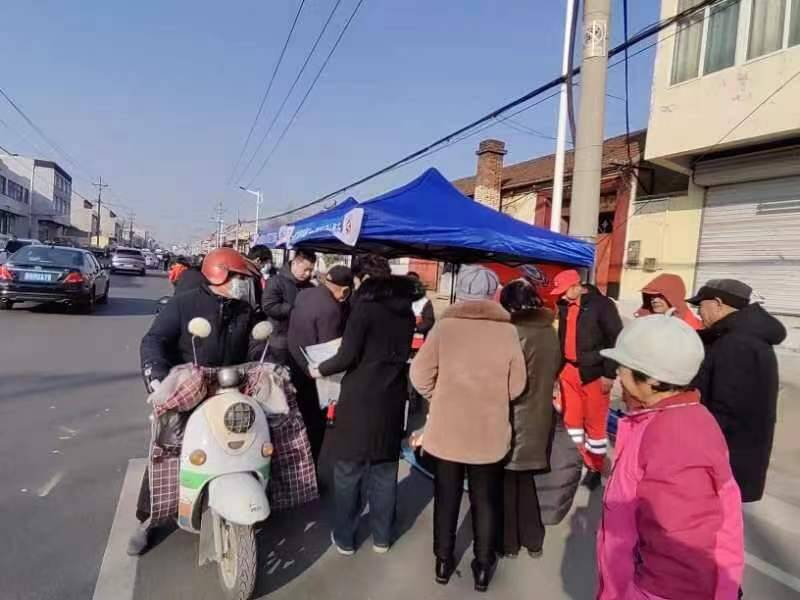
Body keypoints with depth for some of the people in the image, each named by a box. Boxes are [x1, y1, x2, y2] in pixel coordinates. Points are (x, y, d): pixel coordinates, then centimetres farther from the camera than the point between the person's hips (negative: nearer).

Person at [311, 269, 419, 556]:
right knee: (385, 470, 16)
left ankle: (344, 538, 23)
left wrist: (320, 369, 1)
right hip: (392, 398, 6)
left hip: (361, 398, -5)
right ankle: (382, 537, 28)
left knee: (349, 469, 10)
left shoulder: (366, 306, -12)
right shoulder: (406, 311, 6)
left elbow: (348, 356, -15)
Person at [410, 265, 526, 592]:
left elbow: (420, 375, -11)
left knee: (446, 496, 18)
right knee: (485, 500, 19)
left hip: (446, 428, 0)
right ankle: (483, 567, 34)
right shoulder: (508, 330, -10)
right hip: (490, 432, 0)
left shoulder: (444, 325, -12)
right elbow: (516, 386, -5)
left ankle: (443, 561, 34)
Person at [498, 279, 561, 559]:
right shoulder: (550, 332, 0)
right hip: (539, 416, 6)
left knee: (508, 479, 11)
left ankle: (509, 542, 24)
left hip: (514, 418, -6)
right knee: (525, 477, 21)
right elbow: (555, 370, 10)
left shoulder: (515, 333, -20)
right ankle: (533, 540, 30)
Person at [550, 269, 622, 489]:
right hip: (568, 370, 6)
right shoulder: (565, 306, 8)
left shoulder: (601, 305, -10)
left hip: (594, 373, -5)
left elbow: (616, 340, -12)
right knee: (571, 420, 11)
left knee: (595, 424, 5)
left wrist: (609, 374, -13)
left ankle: (595, 470, 21)